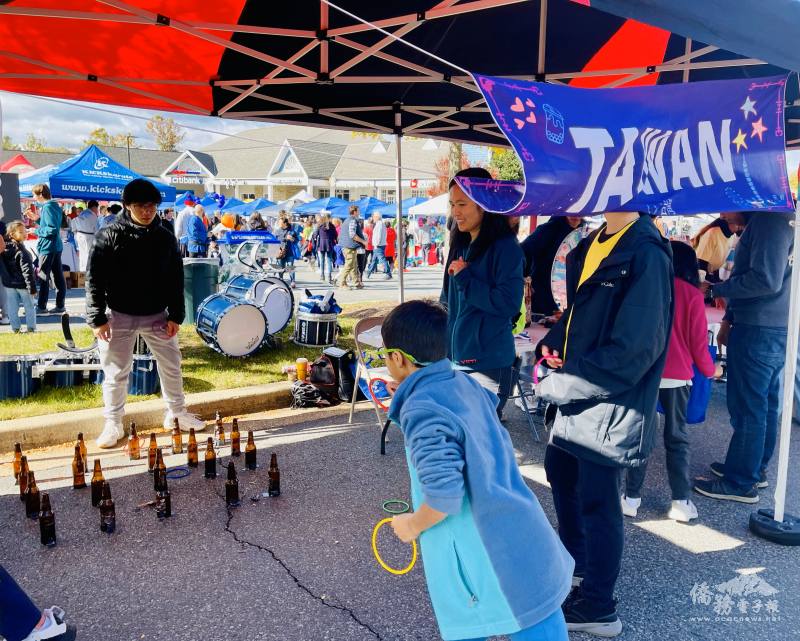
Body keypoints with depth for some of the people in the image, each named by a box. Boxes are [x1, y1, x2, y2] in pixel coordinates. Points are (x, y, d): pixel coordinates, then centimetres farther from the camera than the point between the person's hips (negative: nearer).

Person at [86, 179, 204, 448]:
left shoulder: (165, 238, 3)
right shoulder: (110, 236, -7)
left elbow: (176, 279, 6)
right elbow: (94, 279, -7)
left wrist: (175, 315, 0)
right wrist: (97, 318, -12)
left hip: (157, 315, 3)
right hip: (119, 316, -3)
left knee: (171, 366, 11)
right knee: (116, 372, 6)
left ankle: (177, 413, 29)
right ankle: (113, 424, 21)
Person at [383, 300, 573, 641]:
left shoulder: (421, 410, -22)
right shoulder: (465, 383, 3)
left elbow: (444, 495, -27)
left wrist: (413, 525, -8)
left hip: (478, 548, -8)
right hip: (520, 534, 8)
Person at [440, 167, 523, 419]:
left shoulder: (505, 247, -12)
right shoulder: (461, 245, 11)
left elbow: (508, 303, -19)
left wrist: (464, 278, -15)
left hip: (488, 361, -7)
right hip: (456, 355, 7)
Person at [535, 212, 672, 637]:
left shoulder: (645, 253, -21)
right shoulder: (593, 243, 7)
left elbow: (634, 349, -25)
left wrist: (560, 386, -20)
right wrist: (552, 343, 1)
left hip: (612, 404, -9)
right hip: (578, 393, 9)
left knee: (596, 499, 4)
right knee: (560, 470, 23)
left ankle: (596, 608, 26)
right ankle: (573, 561, 47)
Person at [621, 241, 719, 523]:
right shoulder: (692, 294, -2)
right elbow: (697, 340, 0)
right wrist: (710, 370, 17)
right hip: (676, 376, -1)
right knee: (676, 438, 10)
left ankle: (632, 497, 13)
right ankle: (681, 501, 11)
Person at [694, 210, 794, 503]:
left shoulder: (768, 219, -16)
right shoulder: (762, 221, 16)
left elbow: (767, 280, -24)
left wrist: (715, 289, -14)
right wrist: (729, 319, 17)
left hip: (758, 332, -10)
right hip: (776, 328, 10)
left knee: (747, 407, -2)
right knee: (764, 404, 17)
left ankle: (740, 483, 7)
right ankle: (755, 469, 30)